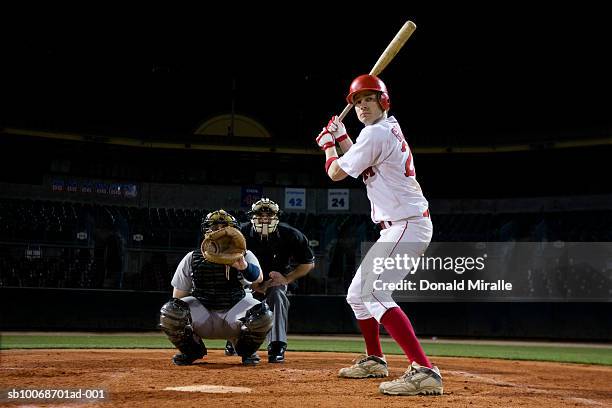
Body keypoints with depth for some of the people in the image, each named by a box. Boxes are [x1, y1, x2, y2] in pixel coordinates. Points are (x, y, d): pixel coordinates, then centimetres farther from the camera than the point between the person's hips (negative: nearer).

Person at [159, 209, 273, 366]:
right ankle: (192, 350, 5)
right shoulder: (192, 259, 1)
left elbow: (258, 278, -26)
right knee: (169, 313, -27)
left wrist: (243, 266, -48)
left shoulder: (244, 256, -3)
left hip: (235, 309, -1)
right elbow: (178, 297, 6)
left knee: (262, 314, -30)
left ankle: (246, 350, 5)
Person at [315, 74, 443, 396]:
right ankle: (374, 360, 35)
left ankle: (424, 371, -33)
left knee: (373, 294, -25)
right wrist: (341, 137, 26)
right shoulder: (389, 128, 17)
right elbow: (362, 164, 33)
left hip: (406, 226, -11)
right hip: (398, 227, 11)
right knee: (357, 294, 20)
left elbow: (336, 173, -7)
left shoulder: (376, 133, -14)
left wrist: (327, 145, 11)